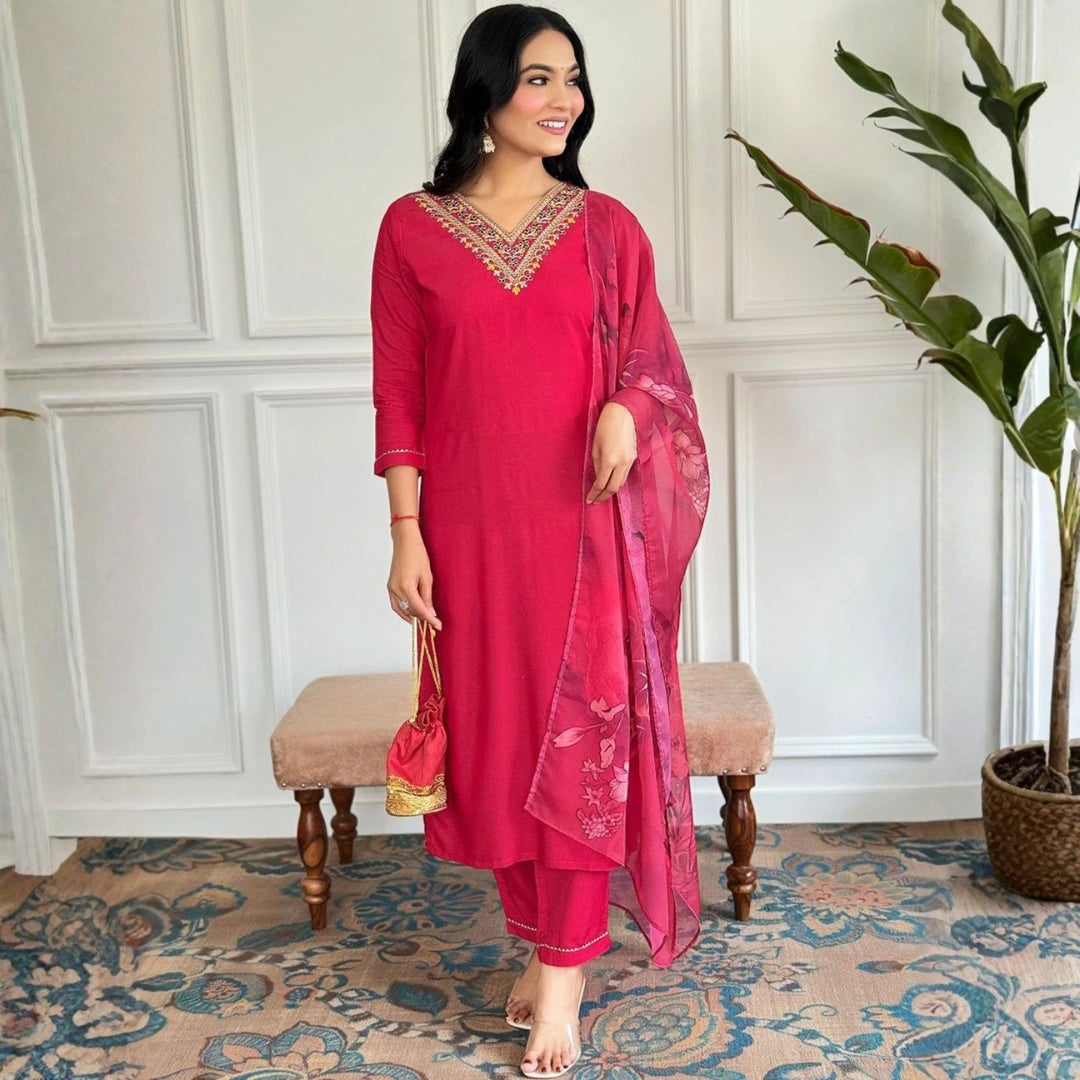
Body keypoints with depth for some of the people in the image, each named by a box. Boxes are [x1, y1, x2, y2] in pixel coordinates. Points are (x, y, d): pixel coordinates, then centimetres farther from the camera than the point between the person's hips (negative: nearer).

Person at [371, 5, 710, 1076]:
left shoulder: (606, 227, 3)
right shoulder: (413, 228, 1)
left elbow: (651, 358, 9)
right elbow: (398, 392, 1)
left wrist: (627, 408, -14)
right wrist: (406, 532, -4)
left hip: (584, 523, 0)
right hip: (472, 527, 0)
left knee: (581, 737, 2)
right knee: (494, 738, 9)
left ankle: (564, 968, 16)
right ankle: (539, 944, 29)